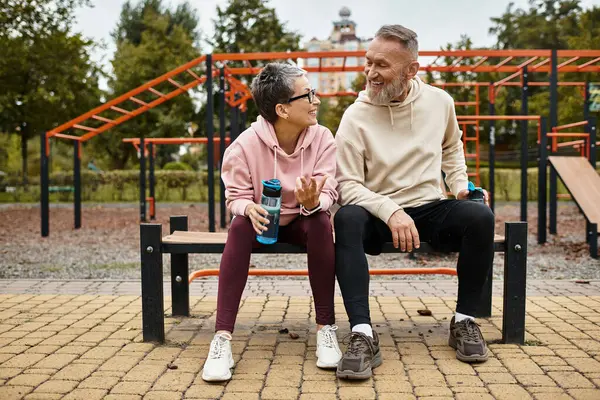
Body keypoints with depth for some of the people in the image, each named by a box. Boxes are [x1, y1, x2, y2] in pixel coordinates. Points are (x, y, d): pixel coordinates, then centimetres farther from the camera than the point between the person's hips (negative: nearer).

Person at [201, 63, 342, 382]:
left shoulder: (322, 138, -14)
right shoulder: (246, 144, -19)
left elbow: (328, 194, -17)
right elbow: (236, 197, -12)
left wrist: (313, 202, -41)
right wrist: (249, 209, -36)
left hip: (302, 221, 1)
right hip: (262, 221, -1)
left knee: (321, 222, -32)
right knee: (240, 226, -34)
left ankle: (326, 329, -22)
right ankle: (222, 338, -33)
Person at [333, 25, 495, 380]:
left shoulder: (439, 101, 2)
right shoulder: (356, 116, -9)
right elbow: (348, 185, -13)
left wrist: (461, 185, 6)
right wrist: (391, 211, -28)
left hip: (432, 210, 3)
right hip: (379, 214, -2)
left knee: (479, 215, -27)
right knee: (347, 219, -35)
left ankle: (464, 321, -9)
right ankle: (363, 334, -34)